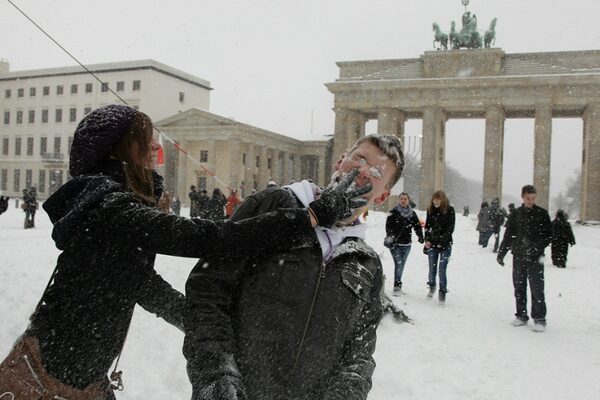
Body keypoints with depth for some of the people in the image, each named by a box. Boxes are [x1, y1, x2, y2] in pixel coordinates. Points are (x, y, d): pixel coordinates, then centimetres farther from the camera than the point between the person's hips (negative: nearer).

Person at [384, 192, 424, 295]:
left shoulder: (412, 213, 9)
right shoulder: (393, 212, -3)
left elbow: (417, 226, 12)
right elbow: (388, 226, -7)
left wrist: (420, 236, -4)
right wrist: (390, 236, -21)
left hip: (407, 244, 4)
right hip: (395, 244, -4)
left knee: (401, 265, 12)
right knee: (398, 264, -13)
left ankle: (398, 286, 24)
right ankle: (397, 286, -8)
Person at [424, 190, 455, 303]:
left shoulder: (449, 210, -6)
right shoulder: (430, 210, 5)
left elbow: (450, 229, -8)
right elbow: (427, 226, 11)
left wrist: (441, 241, -12)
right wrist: (427, 240, -1)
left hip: (445, 244, -3)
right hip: (432, 244, 3)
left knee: (442, 270, -7)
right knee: (432, 269, 7)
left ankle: (442, 292, 6)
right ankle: (432, 287, 32)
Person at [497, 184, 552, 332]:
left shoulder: (542, 214, 0)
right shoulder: (516, 214, 8)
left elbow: (549, 236, -1)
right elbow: (508, 235, 12)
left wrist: (537, 247, -16)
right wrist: (501, 253, 7)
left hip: (535, 259, -3)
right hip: (518, 257, 3)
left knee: (537, 289, -5)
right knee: (519, 288, 9)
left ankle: (539, 319, 5)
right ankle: (521, 316, 20)